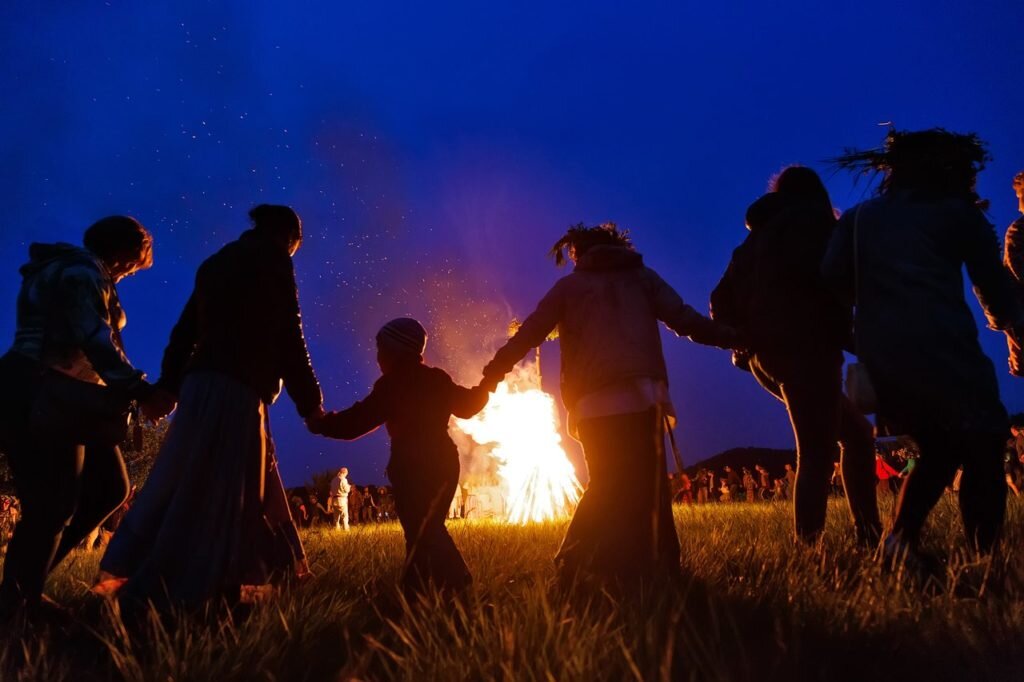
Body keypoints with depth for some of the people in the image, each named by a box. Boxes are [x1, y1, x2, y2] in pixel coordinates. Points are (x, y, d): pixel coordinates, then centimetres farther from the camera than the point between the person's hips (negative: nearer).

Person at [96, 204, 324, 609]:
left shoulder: (219, 262, 22)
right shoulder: (273, 262, -1)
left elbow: (184, 332, 18)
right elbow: (287, 341, -6)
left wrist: (168, 388, 19)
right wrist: (311, 405, -1)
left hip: (201, 383, 8)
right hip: (235, 389, -8)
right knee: (210, 495, -9)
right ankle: (152, 594, -14)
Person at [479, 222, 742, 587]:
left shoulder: (568, 286, 19)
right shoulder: (641, 276, 20)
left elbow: (528, 335, 14)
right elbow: (685, 320, 11)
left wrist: (489, 378, 19)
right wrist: (736, 338, 17)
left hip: (594, 402, 1)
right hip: (641, 396, -1)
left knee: (606, 487, 10)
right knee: (646, 486, 3)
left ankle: (576, 568, 2)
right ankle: (652, 570, -4)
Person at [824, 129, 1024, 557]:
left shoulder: (859, 217, 20)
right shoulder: (957, 212, 12)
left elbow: (833, 282, 7)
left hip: (880, 354, 5)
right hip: (943, 348, -5)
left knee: (937, 452, 19)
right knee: (982, 453, 4)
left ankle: (900, 539, 3)